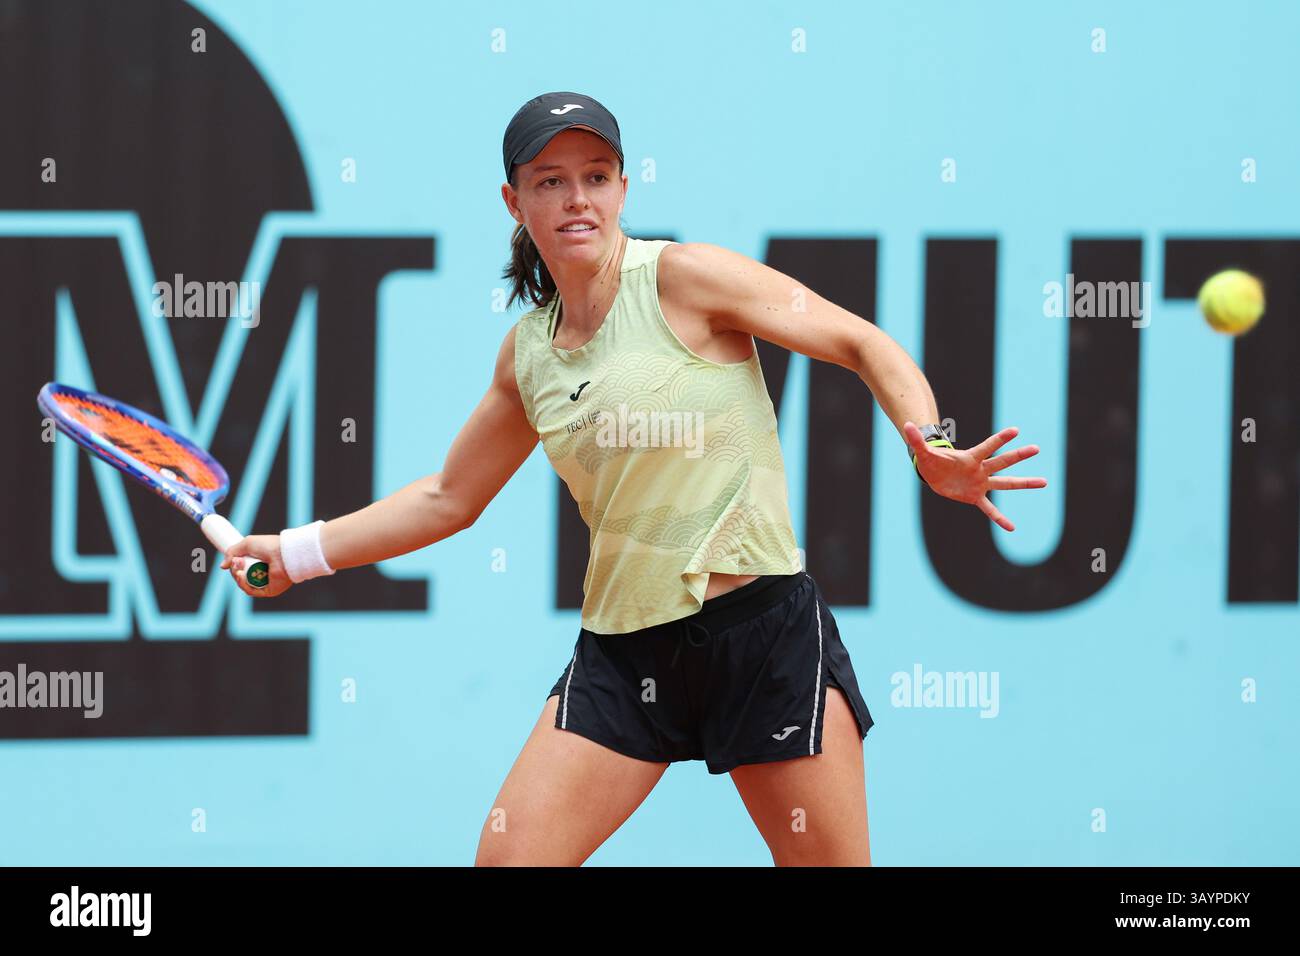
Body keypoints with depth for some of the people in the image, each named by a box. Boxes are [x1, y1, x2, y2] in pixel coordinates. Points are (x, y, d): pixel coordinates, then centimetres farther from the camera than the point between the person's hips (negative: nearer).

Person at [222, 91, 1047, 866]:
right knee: (506, 857, -6)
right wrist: (296, 552, 21)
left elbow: (864, 345, -5)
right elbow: (448, 499, 24)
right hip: (623, 652, 5)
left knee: (833, 859, -5)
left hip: (763, 630, -5)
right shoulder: (528, 350, 11)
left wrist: (930, 448, -23)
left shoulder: (684, 278, -5)